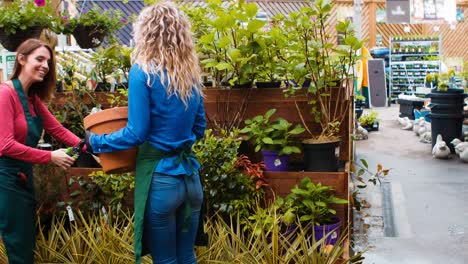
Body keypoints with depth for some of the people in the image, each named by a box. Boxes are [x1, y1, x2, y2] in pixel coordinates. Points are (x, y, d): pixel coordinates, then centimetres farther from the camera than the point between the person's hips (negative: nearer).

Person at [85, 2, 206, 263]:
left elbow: (137, 133, -12)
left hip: (160, 178, -5)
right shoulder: (192, 73, 6)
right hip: (190, 176, 6)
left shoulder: (143, 72, -12)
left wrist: (96, 142, 2)